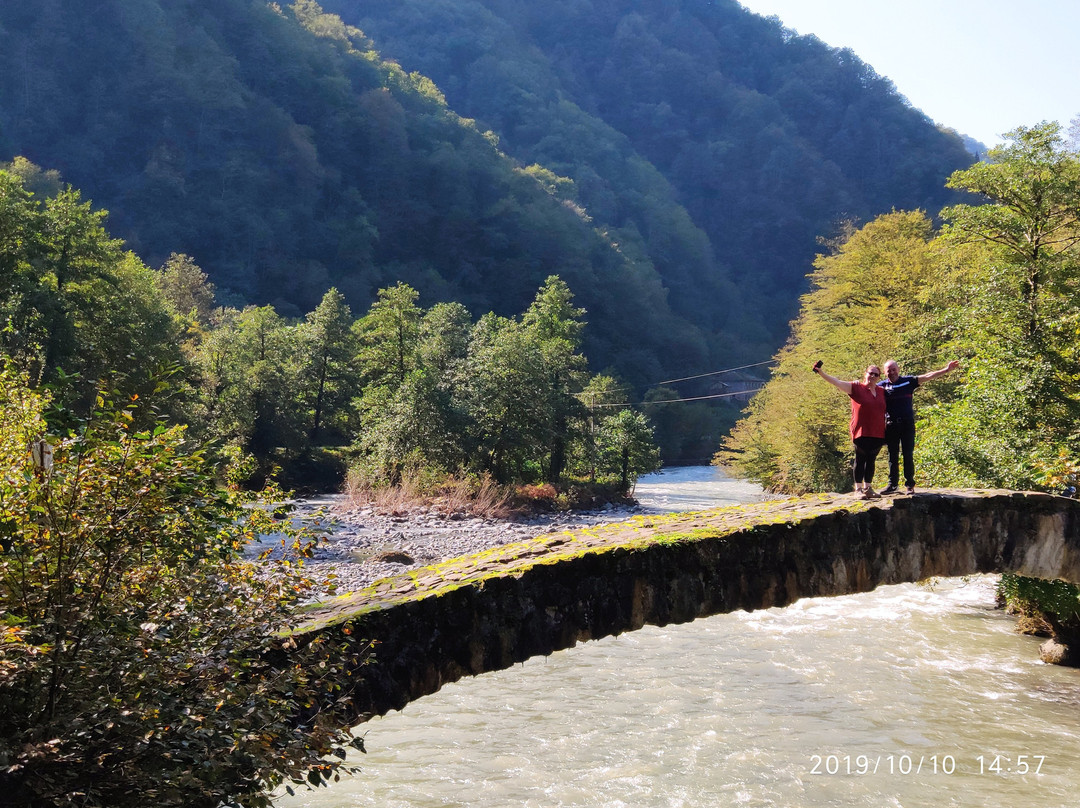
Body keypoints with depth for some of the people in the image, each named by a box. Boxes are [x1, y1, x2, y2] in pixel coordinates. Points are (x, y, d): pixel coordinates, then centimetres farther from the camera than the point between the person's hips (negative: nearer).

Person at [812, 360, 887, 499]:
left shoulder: (881, 392, 12)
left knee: (871, 460, 10)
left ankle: (868, 487, 17)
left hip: (877, 433, 5)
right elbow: (837, 383, -11)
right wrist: (821, 373, -21)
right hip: (862, 432, -5)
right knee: (860, 460, 0)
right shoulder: (856, 388, -2)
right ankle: (858, 488, 6)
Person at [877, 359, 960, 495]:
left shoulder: (908, 381, 4)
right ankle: (893, 484, 14)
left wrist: (946, 370, -3)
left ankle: (910, 485, 6)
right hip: (891, 425, 1)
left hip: (907, 424, -1)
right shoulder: (882, 385, 5)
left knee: (908, 455, 1)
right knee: (893, 456, 7)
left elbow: (927, 377, 2)